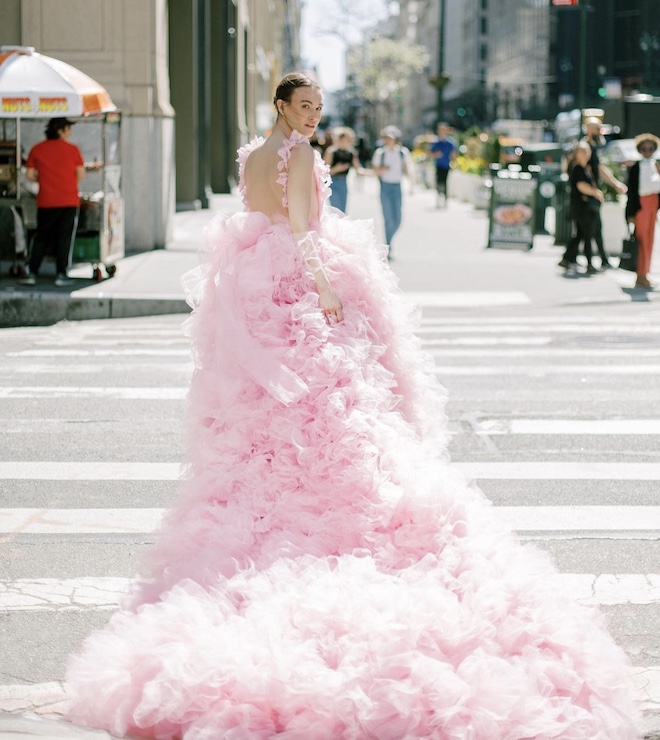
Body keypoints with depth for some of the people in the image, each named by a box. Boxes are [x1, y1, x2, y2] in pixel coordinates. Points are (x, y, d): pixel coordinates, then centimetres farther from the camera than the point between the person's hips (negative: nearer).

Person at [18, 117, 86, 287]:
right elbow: (81, 175, -2)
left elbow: (29, 175, 2)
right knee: (64, 238, 4)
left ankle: (31, 273, 6)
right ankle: (61, 275, 2)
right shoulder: (72, 149, -3)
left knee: (41, 238, 10)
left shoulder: (37, 150, 2)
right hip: (69, 201, -2)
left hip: (46, 202, 2)